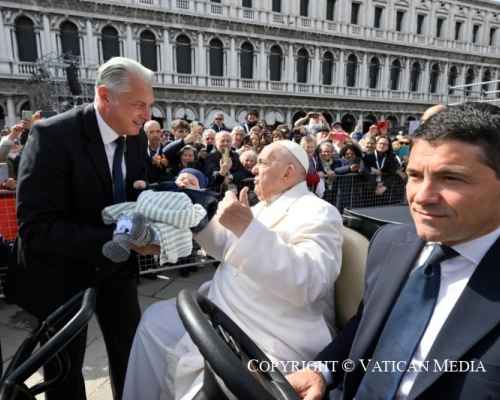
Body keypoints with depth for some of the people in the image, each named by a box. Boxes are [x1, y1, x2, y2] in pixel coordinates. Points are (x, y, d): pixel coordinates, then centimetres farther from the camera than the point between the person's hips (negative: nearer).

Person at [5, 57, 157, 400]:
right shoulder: (53, 136, -25)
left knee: (132, 353, 16)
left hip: (116, 265, 5)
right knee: (65, 369, 17)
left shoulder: (137, 137, -6)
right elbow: (36, 227, -28)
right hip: (63, 270, -4)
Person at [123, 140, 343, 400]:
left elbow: (308, 283, -30)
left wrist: (247, 228, -36)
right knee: (155, 320, 10)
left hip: (269, 343, -8)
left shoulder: (319, 213, -15)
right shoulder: (265, 205, 13)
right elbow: (226, 248, 17)